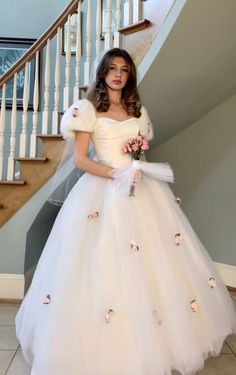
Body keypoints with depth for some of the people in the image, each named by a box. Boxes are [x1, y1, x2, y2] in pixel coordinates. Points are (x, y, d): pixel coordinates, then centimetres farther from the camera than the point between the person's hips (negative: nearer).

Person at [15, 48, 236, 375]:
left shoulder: (137, 110, 17)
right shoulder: (89, 108, 3)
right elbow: (80, 159, -6)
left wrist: (141, 170, -3)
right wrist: (117, 173, -18)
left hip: (142, 188, 5)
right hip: (104, 188, -4)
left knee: (153, 264, 5)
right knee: (104, 266, -6)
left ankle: (158, 340, 25)